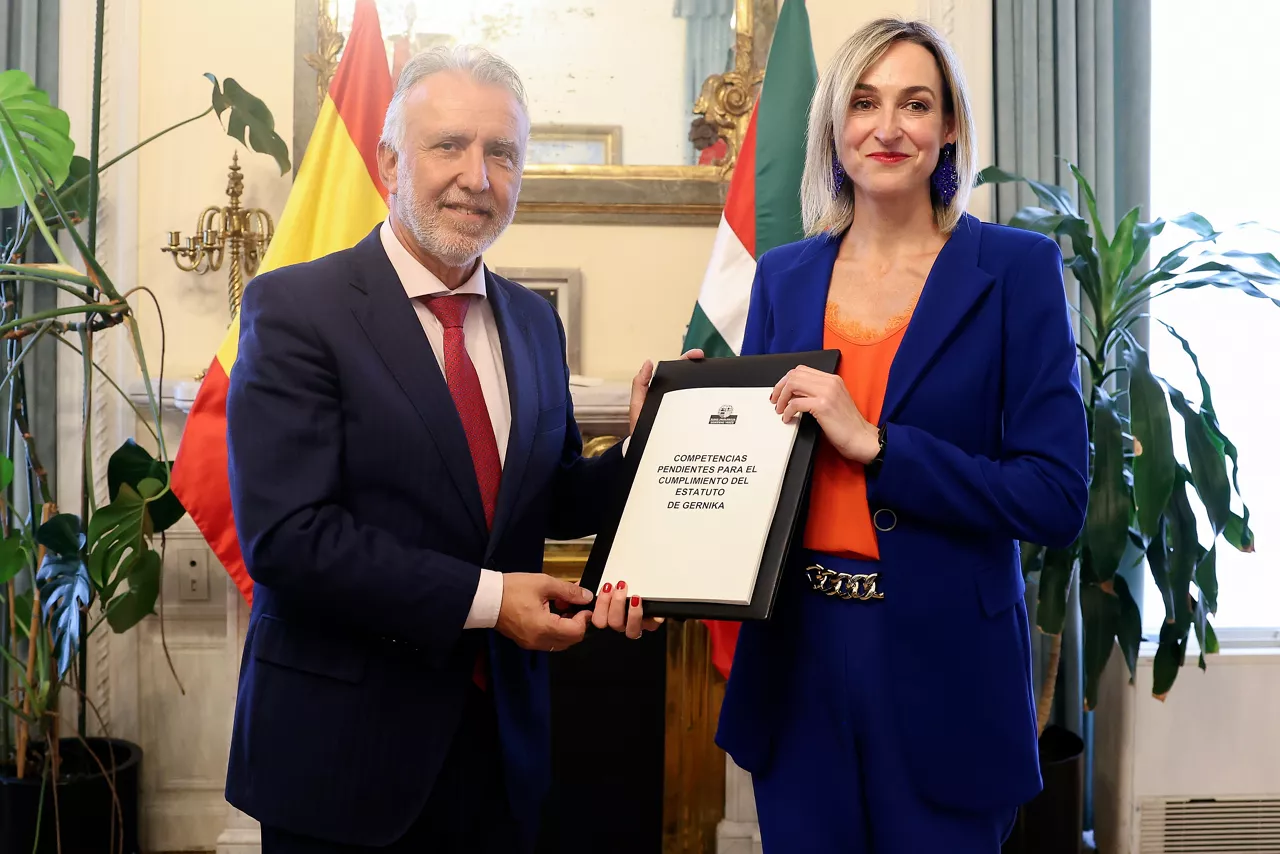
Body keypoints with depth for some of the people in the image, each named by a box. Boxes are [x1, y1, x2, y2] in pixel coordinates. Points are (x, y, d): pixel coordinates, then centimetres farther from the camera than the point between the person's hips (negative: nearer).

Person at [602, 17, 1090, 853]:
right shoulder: (784, 275, 5)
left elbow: (1057, 500, -12)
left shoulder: (1016, 268, -6)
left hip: (944, 666, -3)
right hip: (794, 658, 3)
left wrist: (872, 441, -20)